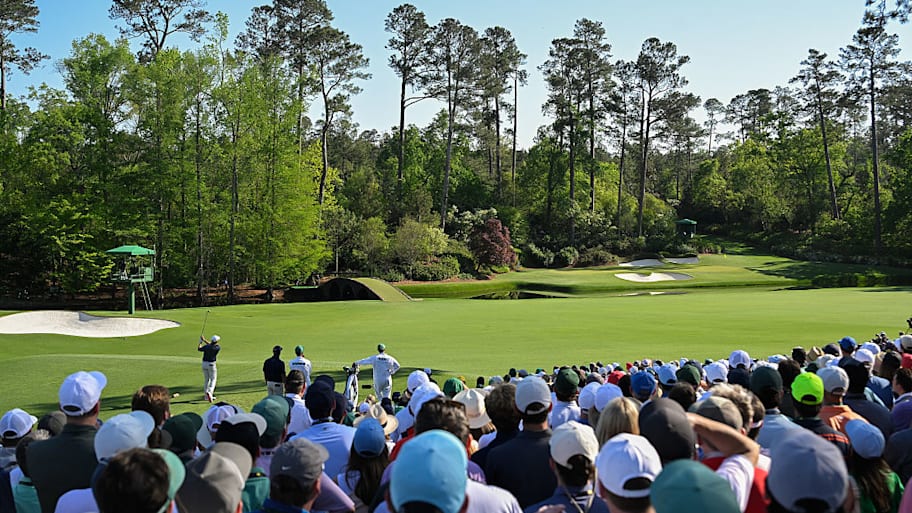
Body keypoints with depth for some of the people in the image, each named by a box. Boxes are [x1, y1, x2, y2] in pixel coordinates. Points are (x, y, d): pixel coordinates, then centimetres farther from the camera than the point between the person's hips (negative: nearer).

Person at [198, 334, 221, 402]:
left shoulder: (206, 346, -9)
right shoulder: (218, 348, -10)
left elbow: (199, 349, 11)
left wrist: (201, 342, 26)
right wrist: (204, 340, 14)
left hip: (204, 363, 3)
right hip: (211, 364, -3)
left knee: (206, 380, 14)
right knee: (213, 380, 4)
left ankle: (207, 396, 18)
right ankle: (210, 392, -22)